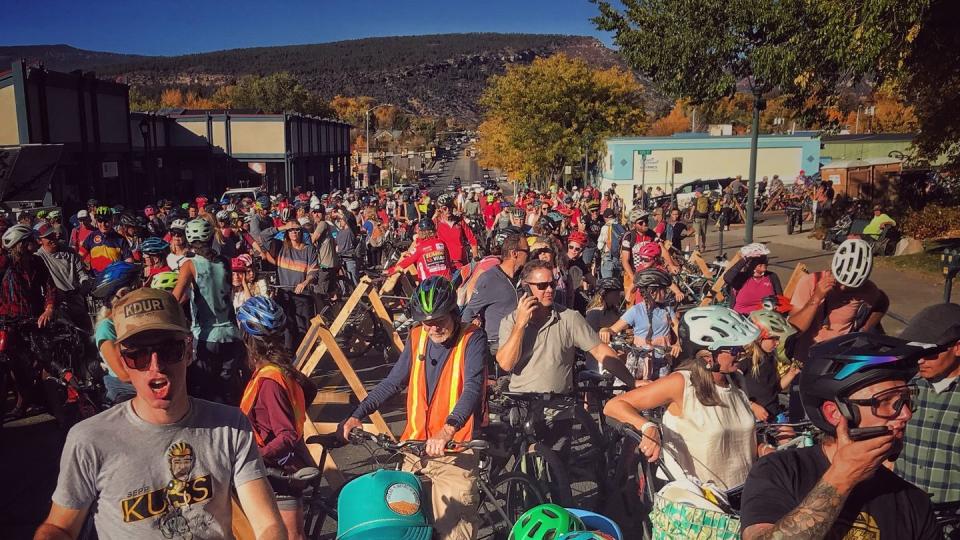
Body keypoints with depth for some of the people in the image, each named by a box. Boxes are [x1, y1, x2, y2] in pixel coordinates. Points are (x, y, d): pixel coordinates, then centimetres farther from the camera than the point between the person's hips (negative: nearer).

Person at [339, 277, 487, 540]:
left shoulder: (472, 339, -9)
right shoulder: (417, 337, 7)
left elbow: (472, 389, -22)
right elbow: (392, 382, 12)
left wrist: (447, 431, -38)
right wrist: (357, 415, 1)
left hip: (454, 451, -5)